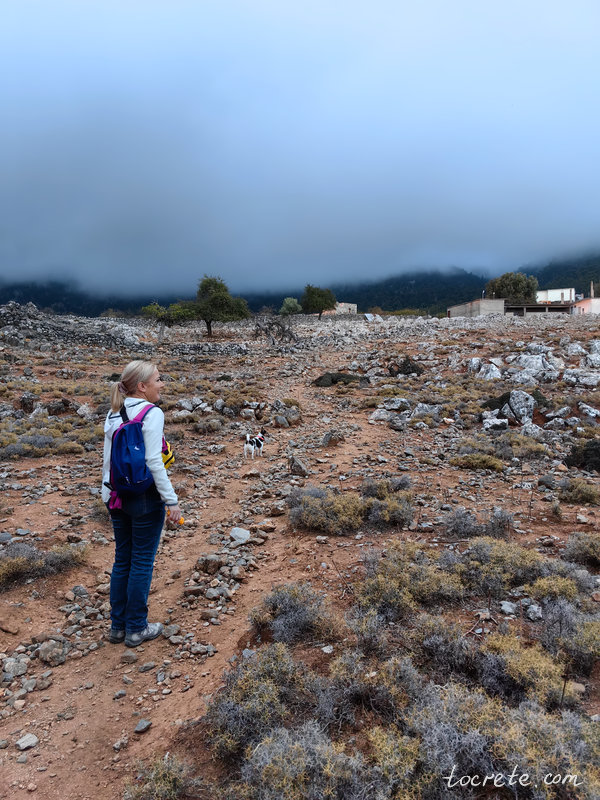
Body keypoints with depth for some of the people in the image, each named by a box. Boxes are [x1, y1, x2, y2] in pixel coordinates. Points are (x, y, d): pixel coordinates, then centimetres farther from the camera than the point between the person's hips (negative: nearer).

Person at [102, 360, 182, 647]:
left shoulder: (114, 414, 6)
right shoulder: (151, 414, -16)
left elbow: (107, 459, 10)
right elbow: (154, 462, -20)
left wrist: (108, 494, 19)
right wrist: (171, 500, -16)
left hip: (117, 496, 7)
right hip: (145, 496, -7)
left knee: (122, 560, 18)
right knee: (142, 563, 7)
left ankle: (117, 626, 29)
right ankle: (136, 629, 20)